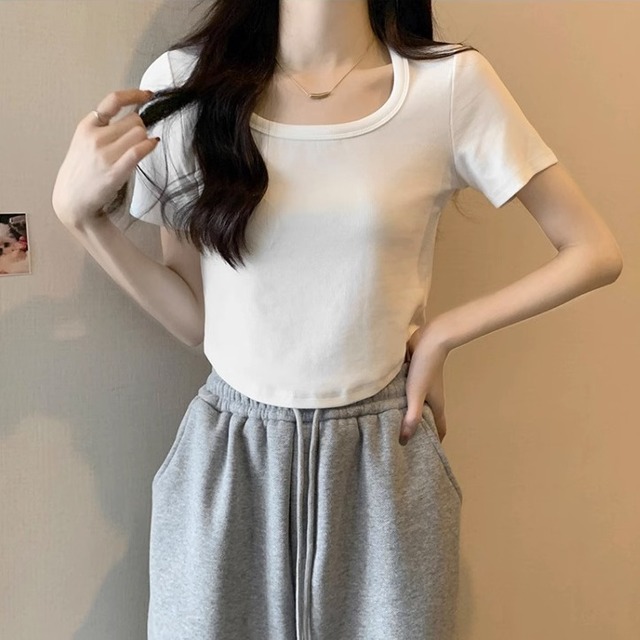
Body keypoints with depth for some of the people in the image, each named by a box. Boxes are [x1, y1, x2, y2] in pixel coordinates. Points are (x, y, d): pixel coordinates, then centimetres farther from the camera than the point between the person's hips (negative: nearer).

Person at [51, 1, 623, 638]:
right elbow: (196, 317, 1)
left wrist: (438, 334, -5)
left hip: (383, 463, 0)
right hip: (224, 462, 1)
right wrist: (78, 210, -9)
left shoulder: (452, 83, -7)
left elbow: (594, 252, -1)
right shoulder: (183, 83, -2)